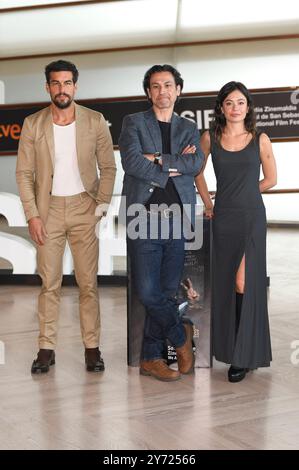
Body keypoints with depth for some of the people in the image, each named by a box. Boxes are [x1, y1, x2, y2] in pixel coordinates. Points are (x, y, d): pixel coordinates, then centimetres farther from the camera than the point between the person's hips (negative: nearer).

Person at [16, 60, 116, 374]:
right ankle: (46, 348, 11)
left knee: (88, 283, 2)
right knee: (49, 283, 4)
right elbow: (24, 173, 2)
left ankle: (92, 347, 11)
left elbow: (108, 167, 4)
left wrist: (101, 205, -5)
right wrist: (32, 215, -5)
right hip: (48, 210, 1)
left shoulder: (95, 121, 1)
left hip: (84, 209, 0)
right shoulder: (32, 124, 2)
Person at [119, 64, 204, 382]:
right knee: (148, 292, -6)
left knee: (166, 292, 4)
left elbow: (196, 163, -3)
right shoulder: (134, 123, 8)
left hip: (178, 221, 3)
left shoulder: (189, 129, 17)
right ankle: (182, 336, 19)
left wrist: (158, 159, -10)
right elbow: (131, 161, -10)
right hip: (144, 218, -2)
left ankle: (151, 358, 16)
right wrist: (175, 166, -6)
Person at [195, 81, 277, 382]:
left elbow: (270, 179, 9)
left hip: (251, 218, -2)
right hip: (223, 218, 2)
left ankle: (245, 356, 3)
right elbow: (197, 172, 17)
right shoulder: (210, 138, 4)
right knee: (225, 283, 8)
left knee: (244, 283, -7)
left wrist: (243, 195, 9)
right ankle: (229, 347, 21)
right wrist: (208, 203, 12)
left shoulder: (260, 140, 0)